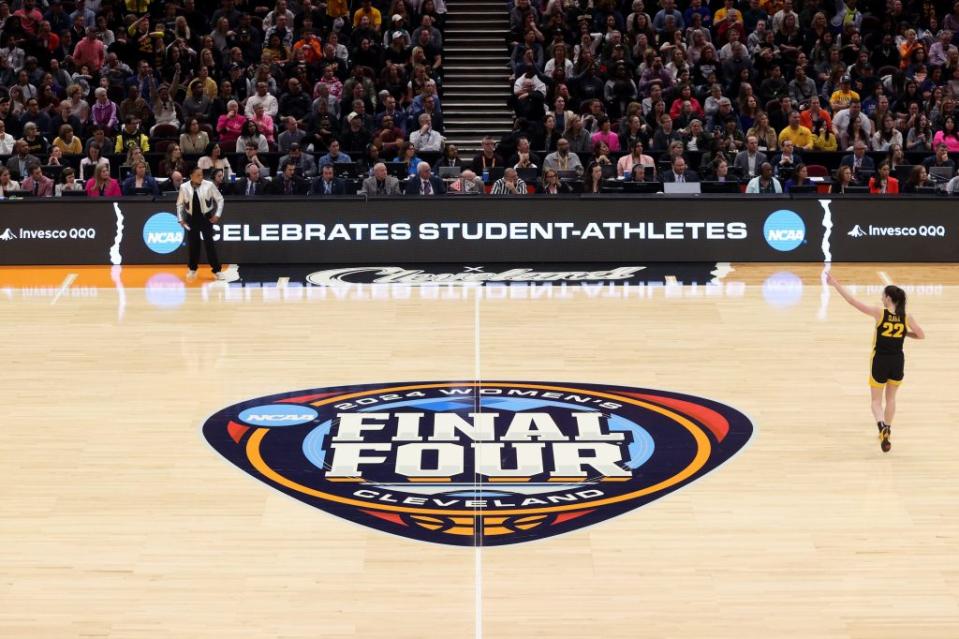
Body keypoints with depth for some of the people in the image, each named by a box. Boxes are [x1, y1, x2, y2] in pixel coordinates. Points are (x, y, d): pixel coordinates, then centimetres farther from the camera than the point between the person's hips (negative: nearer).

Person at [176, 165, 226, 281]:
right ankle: (192, 269, 25)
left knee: (209, 243, -5)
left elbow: (219, 199, -1)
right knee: (193, 244, 8)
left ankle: (216, 270, 0)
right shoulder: (184, 187, -7)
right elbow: (179, 204, 6)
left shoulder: (209, 185, -11)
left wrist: (217, 214, -6)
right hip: (192, 218, 2)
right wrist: (180, 219, 1)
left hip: (206, 217, -2)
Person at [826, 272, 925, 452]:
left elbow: (853, 301, -16)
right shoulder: (907, 318, -6)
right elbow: (921, 335, 4)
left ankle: (882, 426, -19)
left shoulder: (879, 313, -15)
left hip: (880, 361, -3)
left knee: (876, 400, 9)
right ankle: (886, 432, 32)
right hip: (897, 362, 3)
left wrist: (835, 283, -12)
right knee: (891, 398, 23)